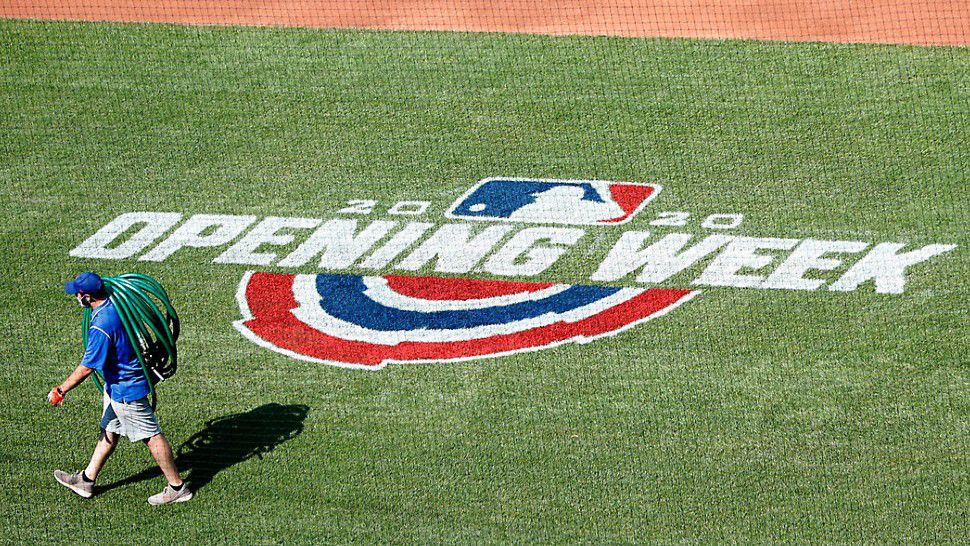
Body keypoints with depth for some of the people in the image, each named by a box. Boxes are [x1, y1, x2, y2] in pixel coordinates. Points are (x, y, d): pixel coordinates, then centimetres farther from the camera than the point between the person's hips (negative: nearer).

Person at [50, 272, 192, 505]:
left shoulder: (101, 326, -32)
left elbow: (87, 367, -26)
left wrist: (61, 390, -14)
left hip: (126, 389, -10)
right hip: (117, 385, 10)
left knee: (151, 436, 3)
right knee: (109, 431, 21)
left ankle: (178, 488, 15)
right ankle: (86, 480, 36)